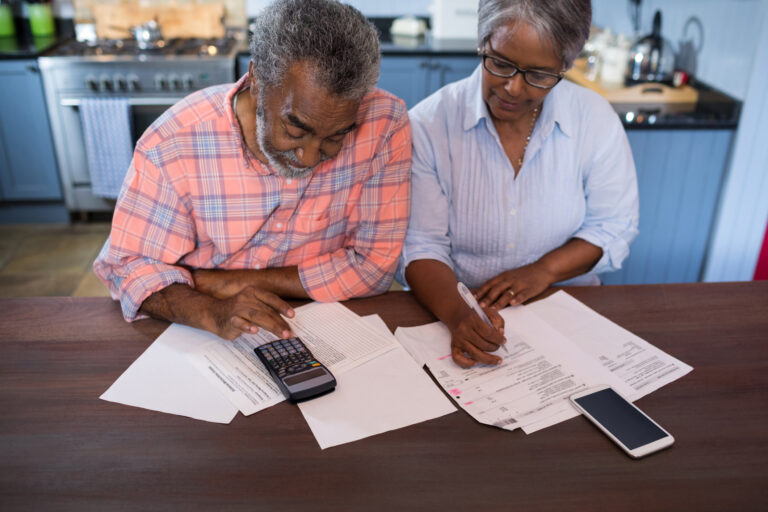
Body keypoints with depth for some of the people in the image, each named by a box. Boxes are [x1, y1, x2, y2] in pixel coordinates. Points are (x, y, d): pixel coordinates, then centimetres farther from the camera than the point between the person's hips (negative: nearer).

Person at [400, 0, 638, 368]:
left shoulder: (596, 120, -3)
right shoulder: (428, 123, -9)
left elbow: (613, 227, 5)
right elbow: (421, 247, -10)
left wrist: (544, 270, -12)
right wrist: (457, 314, -29)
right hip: (458, 309, 0)